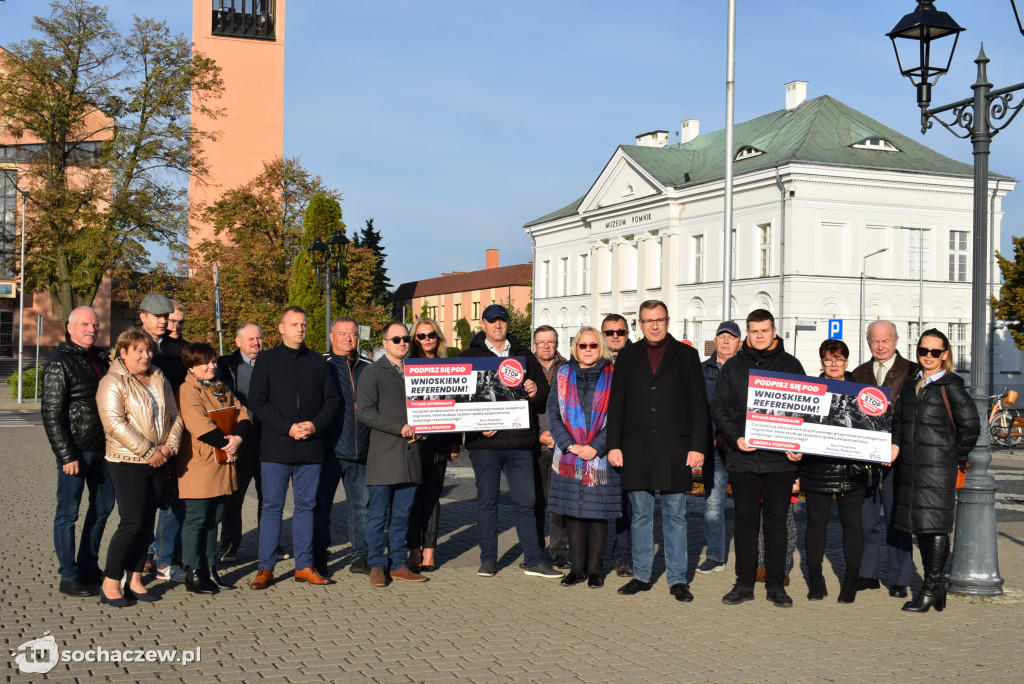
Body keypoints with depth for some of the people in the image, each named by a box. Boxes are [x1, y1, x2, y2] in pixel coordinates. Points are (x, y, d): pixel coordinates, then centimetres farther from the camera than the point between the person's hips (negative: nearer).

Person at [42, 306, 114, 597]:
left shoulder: (101, 358, 12)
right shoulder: (60, 363, -10)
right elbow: (51, 413, -13)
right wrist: (67, 455, -17)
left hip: (102, 449, 8)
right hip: (76, 450, -8)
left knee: (102, 507, 15)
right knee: (68, 512, 1)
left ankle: (88, 567, 28)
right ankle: (68, 576, 9)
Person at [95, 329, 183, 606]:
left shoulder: (160, 381, 14)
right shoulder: (112, 383, -7)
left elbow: (174, 417, 13)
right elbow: (115, 423, -17)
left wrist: (169, 446, -5)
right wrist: (148, 451, -19)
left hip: (159, 462, 6)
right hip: (127, 463, -6)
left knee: (147, 522, 9)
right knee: (133, 523, -9)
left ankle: (135, 580, 18)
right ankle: (110, 584, 2)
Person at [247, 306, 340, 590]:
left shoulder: (318, 362, 12)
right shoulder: (267, 360, 4)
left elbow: (332, 399, 10)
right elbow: (257, 402, -3)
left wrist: (315, 425, -8)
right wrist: (288, 427, -13)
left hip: (311, 447, 3)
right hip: (276, 448, -2)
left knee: (306, 506, 7)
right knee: (272, 507, 0)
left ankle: (304, 566, 14)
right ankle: (266, 569, 7)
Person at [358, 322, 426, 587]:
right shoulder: (374, 372, -1)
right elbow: (365, 411, -11)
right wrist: (400, 427, -15)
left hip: (410, 453, 5)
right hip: (384, 454, -5)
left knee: (402, 514, 9)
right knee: (379, 514, -1)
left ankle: (398, 564, 15)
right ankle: (378, 566, 9)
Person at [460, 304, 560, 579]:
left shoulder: (524, 355, 14)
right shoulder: (469, 357, 7)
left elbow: (544, 392, 15)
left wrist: (536, 391, -9)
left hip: (520, 442, 2)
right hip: (485, 441, -2)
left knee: (525, 501, 4)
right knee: (487, 501, 5)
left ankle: (534, 560, 10)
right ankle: (488, 560, 15)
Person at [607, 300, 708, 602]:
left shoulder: (686, 355, 5)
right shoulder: (628, 356, 10)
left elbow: (698, 404, 1)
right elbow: (616, 404, 9)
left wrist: (697, 447, -6)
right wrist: (614, 445, 2)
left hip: (674, 448, -2)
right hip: (636, 449, 2)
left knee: (675, 517, 4)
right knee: (641, 515, 9)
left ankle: (678, 579, 11)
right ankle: (641, 576, 17)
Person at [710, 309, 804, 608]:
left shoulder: (790, 365, 7)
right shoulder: (733, 367, 9)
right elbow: (718, 407, 6)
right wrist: (735, 437, -9)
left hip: (780, 459, -1)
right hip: (742, 457, 1)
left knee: (776, 521, 4)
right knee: (745, 520, 6)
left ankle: (776, 584, 12)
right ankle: (744, 583, 13)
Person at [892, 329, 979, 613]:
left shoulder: (950, 385, -5)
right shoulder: (911, 385, 14)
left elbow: (971, 425, -6)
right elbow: (899, 419, 19)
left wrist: (958, 458, -2)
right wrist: (895, 445, 3)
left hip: (938, 466, -7)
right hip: (910, 467, 7)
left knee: (935, 526, -6)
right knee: (920, 525, 11)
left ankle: (930, 590, 1)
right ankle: (937, 587, 22)